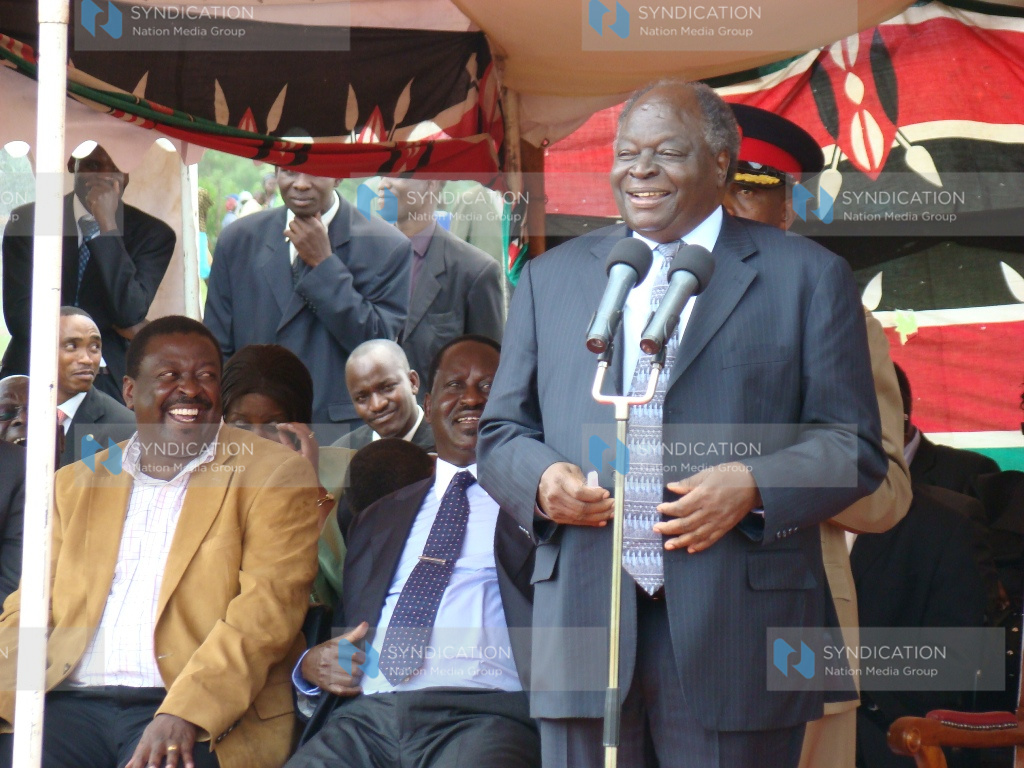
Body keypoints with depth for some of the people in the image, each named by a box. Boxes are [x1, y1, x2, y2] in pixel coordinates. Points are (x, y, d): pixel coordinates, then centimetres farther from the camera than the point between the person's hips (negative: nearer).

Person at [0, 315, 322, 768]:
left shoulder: (274, 475, 7)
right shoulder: (75, 484, 22)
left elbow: (265, 610, -5)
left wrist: (184, 712, -19)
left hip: (204, 720, -4)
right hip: (73, 704, 4)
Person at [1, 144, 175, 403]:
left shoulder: (153, 234, 2)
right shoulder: (27, 220, 4)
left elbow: (130, 315, -13)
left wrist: (108, 224, -16)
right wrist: (110, 327, -6)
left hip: (107, 383, 0)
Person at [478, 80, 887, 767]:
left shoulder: (808, 276, 8)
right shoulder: (551, 277, 17)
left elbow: (856, 449, 3)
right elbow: (500, 432, 17)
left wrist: (755, 486, -15)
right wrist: (541, 479, -6)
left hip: (735, 629, -2)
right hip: (582, 621, 2)